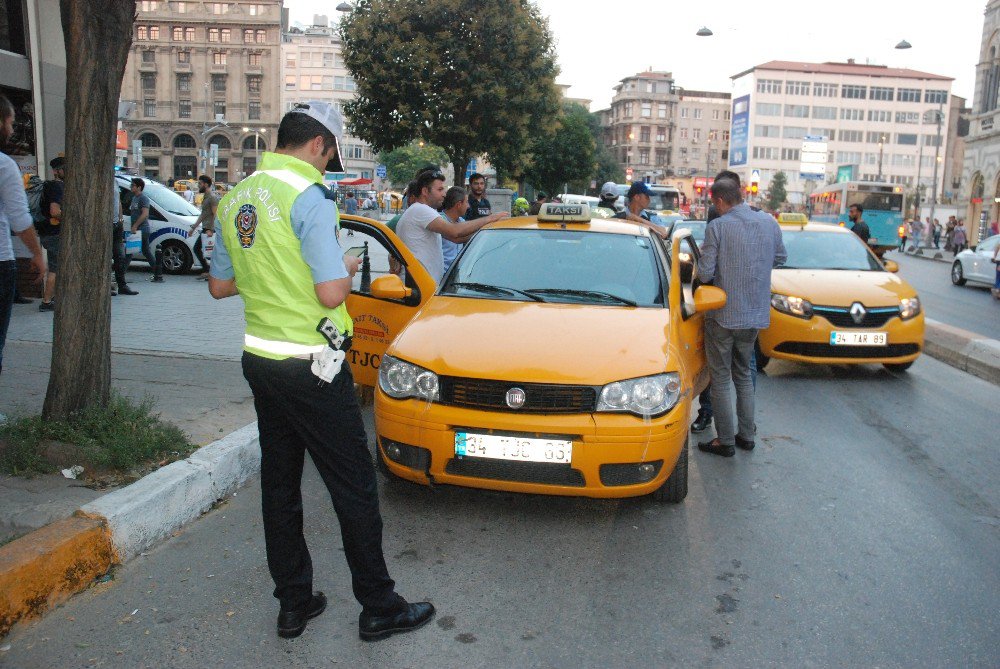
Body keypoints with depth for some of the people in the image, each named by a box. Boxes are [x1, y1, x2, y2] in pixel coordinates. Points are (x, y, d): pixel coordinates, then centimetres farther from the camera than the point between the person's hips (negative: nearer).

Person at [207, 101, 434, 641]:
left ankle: (293, 602, 26)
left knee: (279, 484, 15)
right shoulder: (309, 196, -16)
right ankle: (379, 607, 15)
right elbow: (331, 293, -22)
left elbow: (220, 285, 16)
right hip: (309, 367, -8)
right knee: (353, 486, 3)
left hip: (259, 358, 8)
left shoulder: (234, 199, 9)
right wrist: (346, 267, -2)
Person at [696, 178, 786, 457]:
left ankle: (725, 440, 9)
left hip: (723, 314, -6)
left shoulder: (717, 227, -15)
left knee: (721, 379, 5)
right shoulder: (769, 222, 2)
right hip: (757, 313, 6)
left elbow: (705, 273, -15)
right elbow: (780, 258, 15)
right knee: (744, 375, 20)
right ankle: (746, 435, 25)